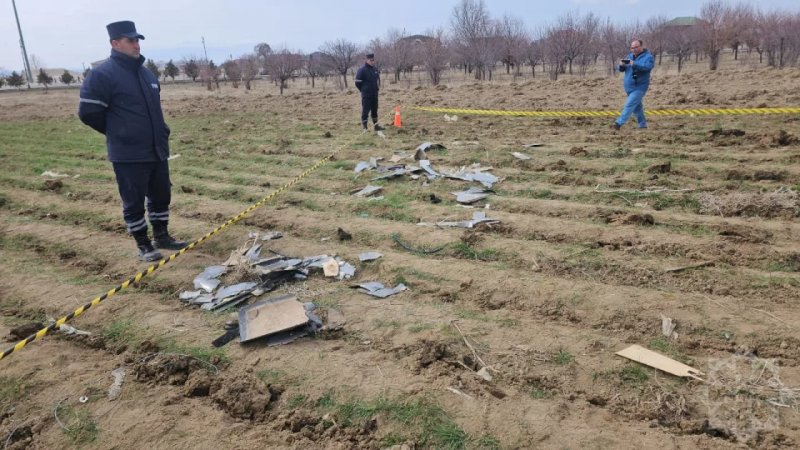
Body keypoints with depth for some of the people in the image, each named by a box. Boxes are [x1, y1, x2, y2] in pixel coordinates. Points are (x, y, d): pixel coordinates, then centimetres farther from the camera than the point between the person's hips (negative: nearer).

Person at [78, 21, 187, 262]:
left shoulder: (147, 74, 12)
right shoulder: (102, 75, -12)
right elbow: (88, 112, -11)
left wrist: (159, 134, 15)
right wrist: (118, 133, 0)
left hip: (157, 150, 7)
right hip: (128, 154, -7)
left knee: (161, 195, 14)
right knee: (134, 201, 2)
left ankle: (161, 236, 29)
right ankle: (143, 244, 14)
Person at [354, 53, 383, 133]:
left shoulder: (375, 69, 8)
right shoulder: (362, 70, -12)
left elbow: (378, 79, 25)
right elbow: (357, 82, -10)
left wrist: (377, 88, 15)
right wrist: (363, 90, -3)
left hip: (375, 94, 7)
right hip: (366, 95, -6)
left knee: (375, 109, 13)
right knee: (365, 110, -5)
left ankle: (376, 125, 23)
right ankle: (364, 127, -2)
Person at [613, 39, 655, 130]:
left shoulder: (648, 57, -8)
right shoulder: (630, 56, 12)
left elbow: (647, 66, -28)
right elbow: (621, 69, 9)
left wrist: (634, 64, -41)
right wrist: (621, 65, -16)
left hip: (639, 87, -7)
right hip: (629, 87, 7)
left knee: (629, 104, -16)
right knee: (637, 106, 15)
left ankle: (620, 122, -19)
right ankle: (642, 124, 27)